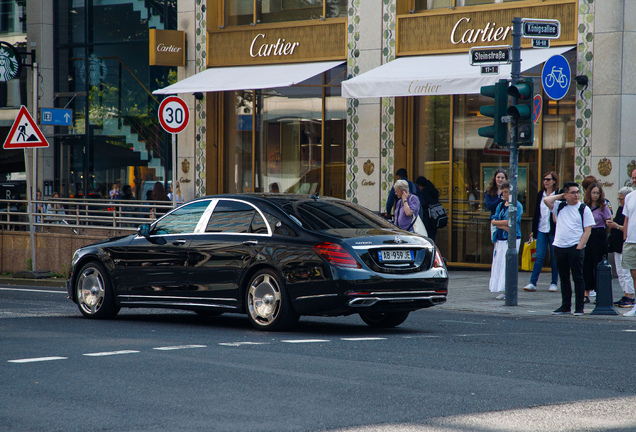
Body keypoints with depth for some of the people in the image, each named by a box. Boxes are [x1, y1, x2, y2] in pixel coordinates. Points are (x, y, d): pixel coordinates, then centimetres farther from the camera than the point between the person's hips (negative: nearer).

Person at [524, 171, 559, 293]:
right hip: (541, 230, 3)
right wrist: (534, 230, 12)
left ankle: (554, 283, 13)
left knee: (554, 257, 4)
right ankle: (532, 283, -4)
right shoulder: (540, 194, 10)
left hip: (554, 230, -3)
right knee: (539, 256, -2)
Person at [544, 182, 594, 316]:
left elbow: (587, 230, -3)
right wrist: (560, 196, 3)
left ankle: (579, 307, 2)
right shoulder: (559, 206, 10)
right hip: (559, 247, 4)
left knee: (578, 278, -2)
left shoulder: (584, 209, 1)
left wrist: (579, 247, -11)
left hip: (575, 248, -4)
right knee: (564, 278, 9)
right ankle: (566, 306, 16)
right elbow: (546, 200, -6)